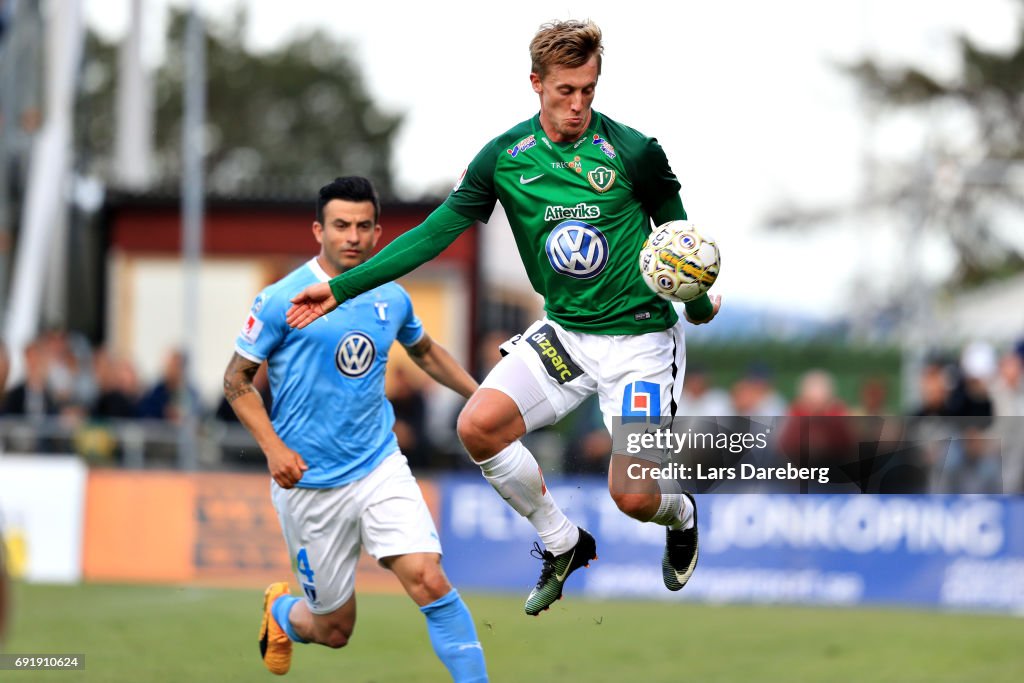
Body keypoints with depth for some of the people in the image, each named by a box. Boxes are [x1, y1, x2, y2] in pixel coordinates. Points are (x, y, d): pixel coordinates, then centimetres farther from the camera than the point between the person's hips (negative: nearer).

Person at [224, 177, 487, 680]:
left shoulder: (392, 298, 5)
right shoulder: (282, 300, -9)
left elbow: (425, 351, 27)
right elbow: (236, 380, -3)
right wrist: (273, 448, -16)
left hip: (380, 467, 3)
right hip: (309, 483, -3)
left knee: (430, 582, -20)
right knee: (335, 629, 8)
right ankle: (280, 610, 42)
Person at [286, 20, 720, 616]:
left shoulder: (633, 153, -13)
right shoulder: (505, 156, -4)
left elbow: (676, 231, 4)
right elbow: (435, 232, -2)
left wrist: (699, 306, 9)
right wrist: (341, 287, -6)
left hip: (640, 335, -4)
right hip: (564, 331, 4)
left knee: (632, 495, -16)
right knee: (480, 424, -19)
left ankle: (682, 515, 26)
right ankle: (562, 544, 5)